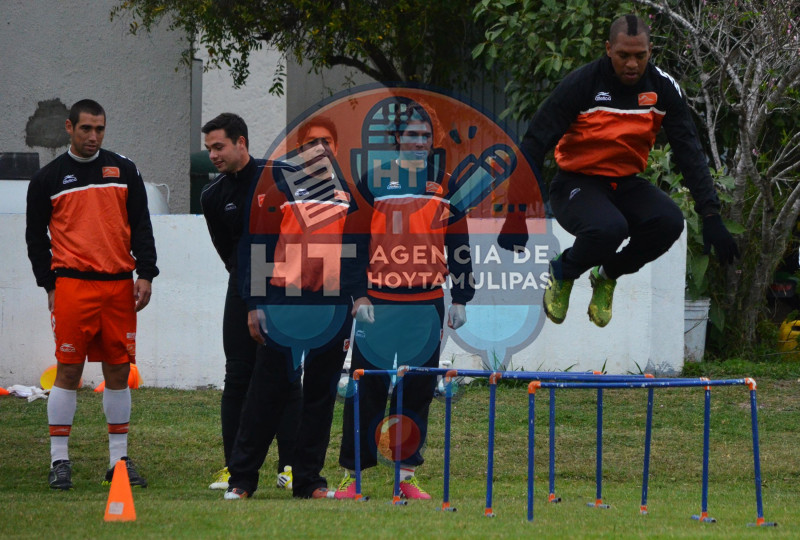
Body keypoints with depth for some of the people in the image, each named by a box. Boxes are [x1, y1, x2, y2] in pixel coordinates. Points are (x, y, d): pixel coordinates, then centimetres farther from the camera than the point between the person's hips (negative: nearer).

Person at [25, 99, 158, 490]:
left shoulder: (123, 171, 11)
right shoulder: (48, 178, 5)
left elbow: (141, 226, 11)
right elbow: (36, 237, 8)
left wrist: (145, 275, 1)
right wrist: (50, 285, 2)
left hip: (119, 286, 3)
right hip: (73, 285, -3)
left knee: (119, 370, 5)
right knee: (68, 371, -4)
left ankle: (119, 459, 12)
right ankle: (59, 461, 1)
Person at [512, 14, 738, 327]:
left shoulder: (662, 88, -7)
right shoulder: (582, 84, -18)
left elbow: (689, 152, -4)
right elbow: (535, 144, -16)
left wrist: (711, 216, -12)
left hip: (626, 184, 4)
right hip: (577, 183, -4)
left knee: (669, 221, -26)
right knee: (609, 228, -37)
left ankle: (607, 275, 3)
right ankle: (563, 273, -1)